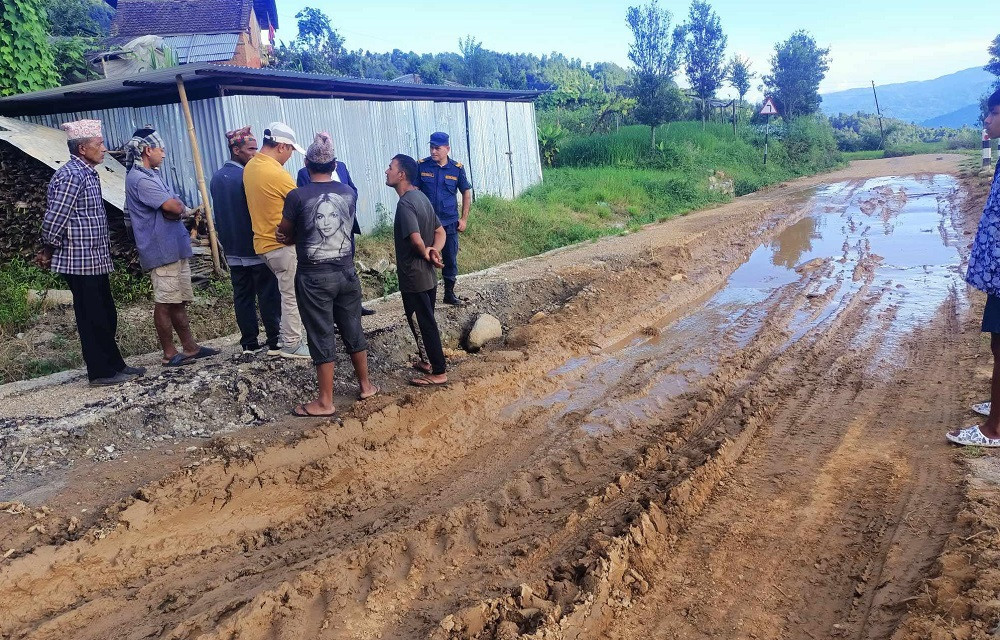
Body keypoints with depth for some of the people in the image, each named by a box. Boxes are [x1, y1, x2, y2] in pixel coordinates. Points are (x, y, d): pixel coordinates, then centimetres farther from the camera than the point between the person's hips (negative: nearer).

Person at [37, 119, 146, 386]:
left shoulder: (88, 174, 14)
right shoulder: (71, 175, -16)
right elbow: (54, 219, -18)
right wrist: (48, 251, -4)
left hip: (95, 261, 9)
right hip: (80, 262, -9)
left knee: (106, 316, 15)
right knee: (92, 319, 0)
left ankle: (115, 364, 25)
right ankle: (101, 372, 9)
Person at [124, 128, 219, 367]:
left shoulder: (150, 175, 18)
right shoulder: (140, 179, -15)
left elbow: (174, 207, 13)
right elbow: (175, 208, -22)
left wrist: (177, 209, -10)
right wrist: (182, 208, 0)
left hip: (175, 248, 10)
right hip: (162, 250, -10)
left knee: (178, 301, 14)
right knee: (165, 302, -3)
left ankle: (189, 346, 22)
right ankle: (169, 353, 5)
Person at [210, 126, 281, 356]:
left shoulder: (216, 178, 9)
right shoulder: (246, 177, -17)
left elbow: (218, 213, 16)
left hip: (233, 250, 7)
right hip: (256, 249, -7)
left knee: (242, 297, 10)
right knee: (268, 297, 0)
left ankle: (249, 343, 16)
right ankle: (274, 343, 5)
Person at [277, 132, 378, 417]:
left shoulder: (297, 196, -12)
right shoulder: (349, 193, 0)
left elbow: (285, 234, 0)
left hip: (314, 277, -4)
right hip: (346, 272, 4)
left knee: (322, 337, 3)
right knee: (353, 330, 16)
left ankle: (325, 402, 10)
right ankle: (366, 385, 29)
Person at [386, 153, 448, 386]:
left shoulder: (405, 204, -20)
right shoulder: (421, 197, 10)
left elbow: (416, 238, -32)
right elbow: (440, 232, 11)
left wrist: (425, 254, -11)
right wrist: (434, 252, -6)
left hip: (414, 275, -9)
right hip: (428, 274, 9)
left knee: (423, 323, 0)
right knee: (426, 321, 21)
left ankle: (438, 372, 7)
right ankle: (428, 360, 35)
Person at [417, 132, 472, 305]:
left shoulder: (457, 168, -2)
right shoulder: (422, 166, -5)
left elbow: (466, 193, 7)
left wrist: (464, 219, 3)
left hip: (450, 223, 1)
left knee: (451, 259, 9)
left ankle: (449, 294, 24)